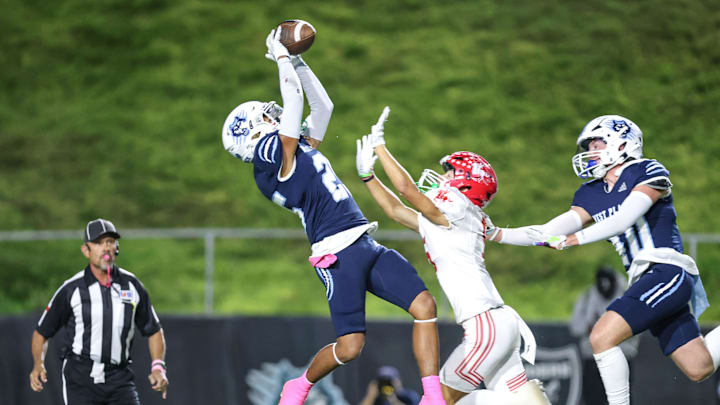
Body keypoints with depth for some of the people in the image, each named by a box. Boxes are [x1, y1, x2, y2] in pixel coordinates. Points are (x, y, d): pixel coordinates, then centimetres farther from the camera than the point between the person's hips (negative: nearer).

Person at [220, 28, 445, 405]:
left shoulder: (297, 147, 23)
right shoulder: (271, 153, -4)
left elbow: (322, 104, 29)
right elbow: (294, 97, -8)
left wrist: (297, 61, 26)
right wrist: (281, 55, 5)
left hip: (367, 246, 9)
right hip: (339, 254, -9)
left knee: (424, 305, -6)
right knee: (349, 346, -12)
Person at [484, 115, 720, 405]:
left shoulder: (649, 173, -3)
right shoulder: (591, 195, 17)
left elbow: (623, 220, -18)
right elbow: (549, 233, 10)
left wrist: (573, 239, -26)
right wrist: (496, 235, 0)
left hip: (667, 271, -8)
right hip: (643, 280, 8)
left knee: (602, 336, -23)